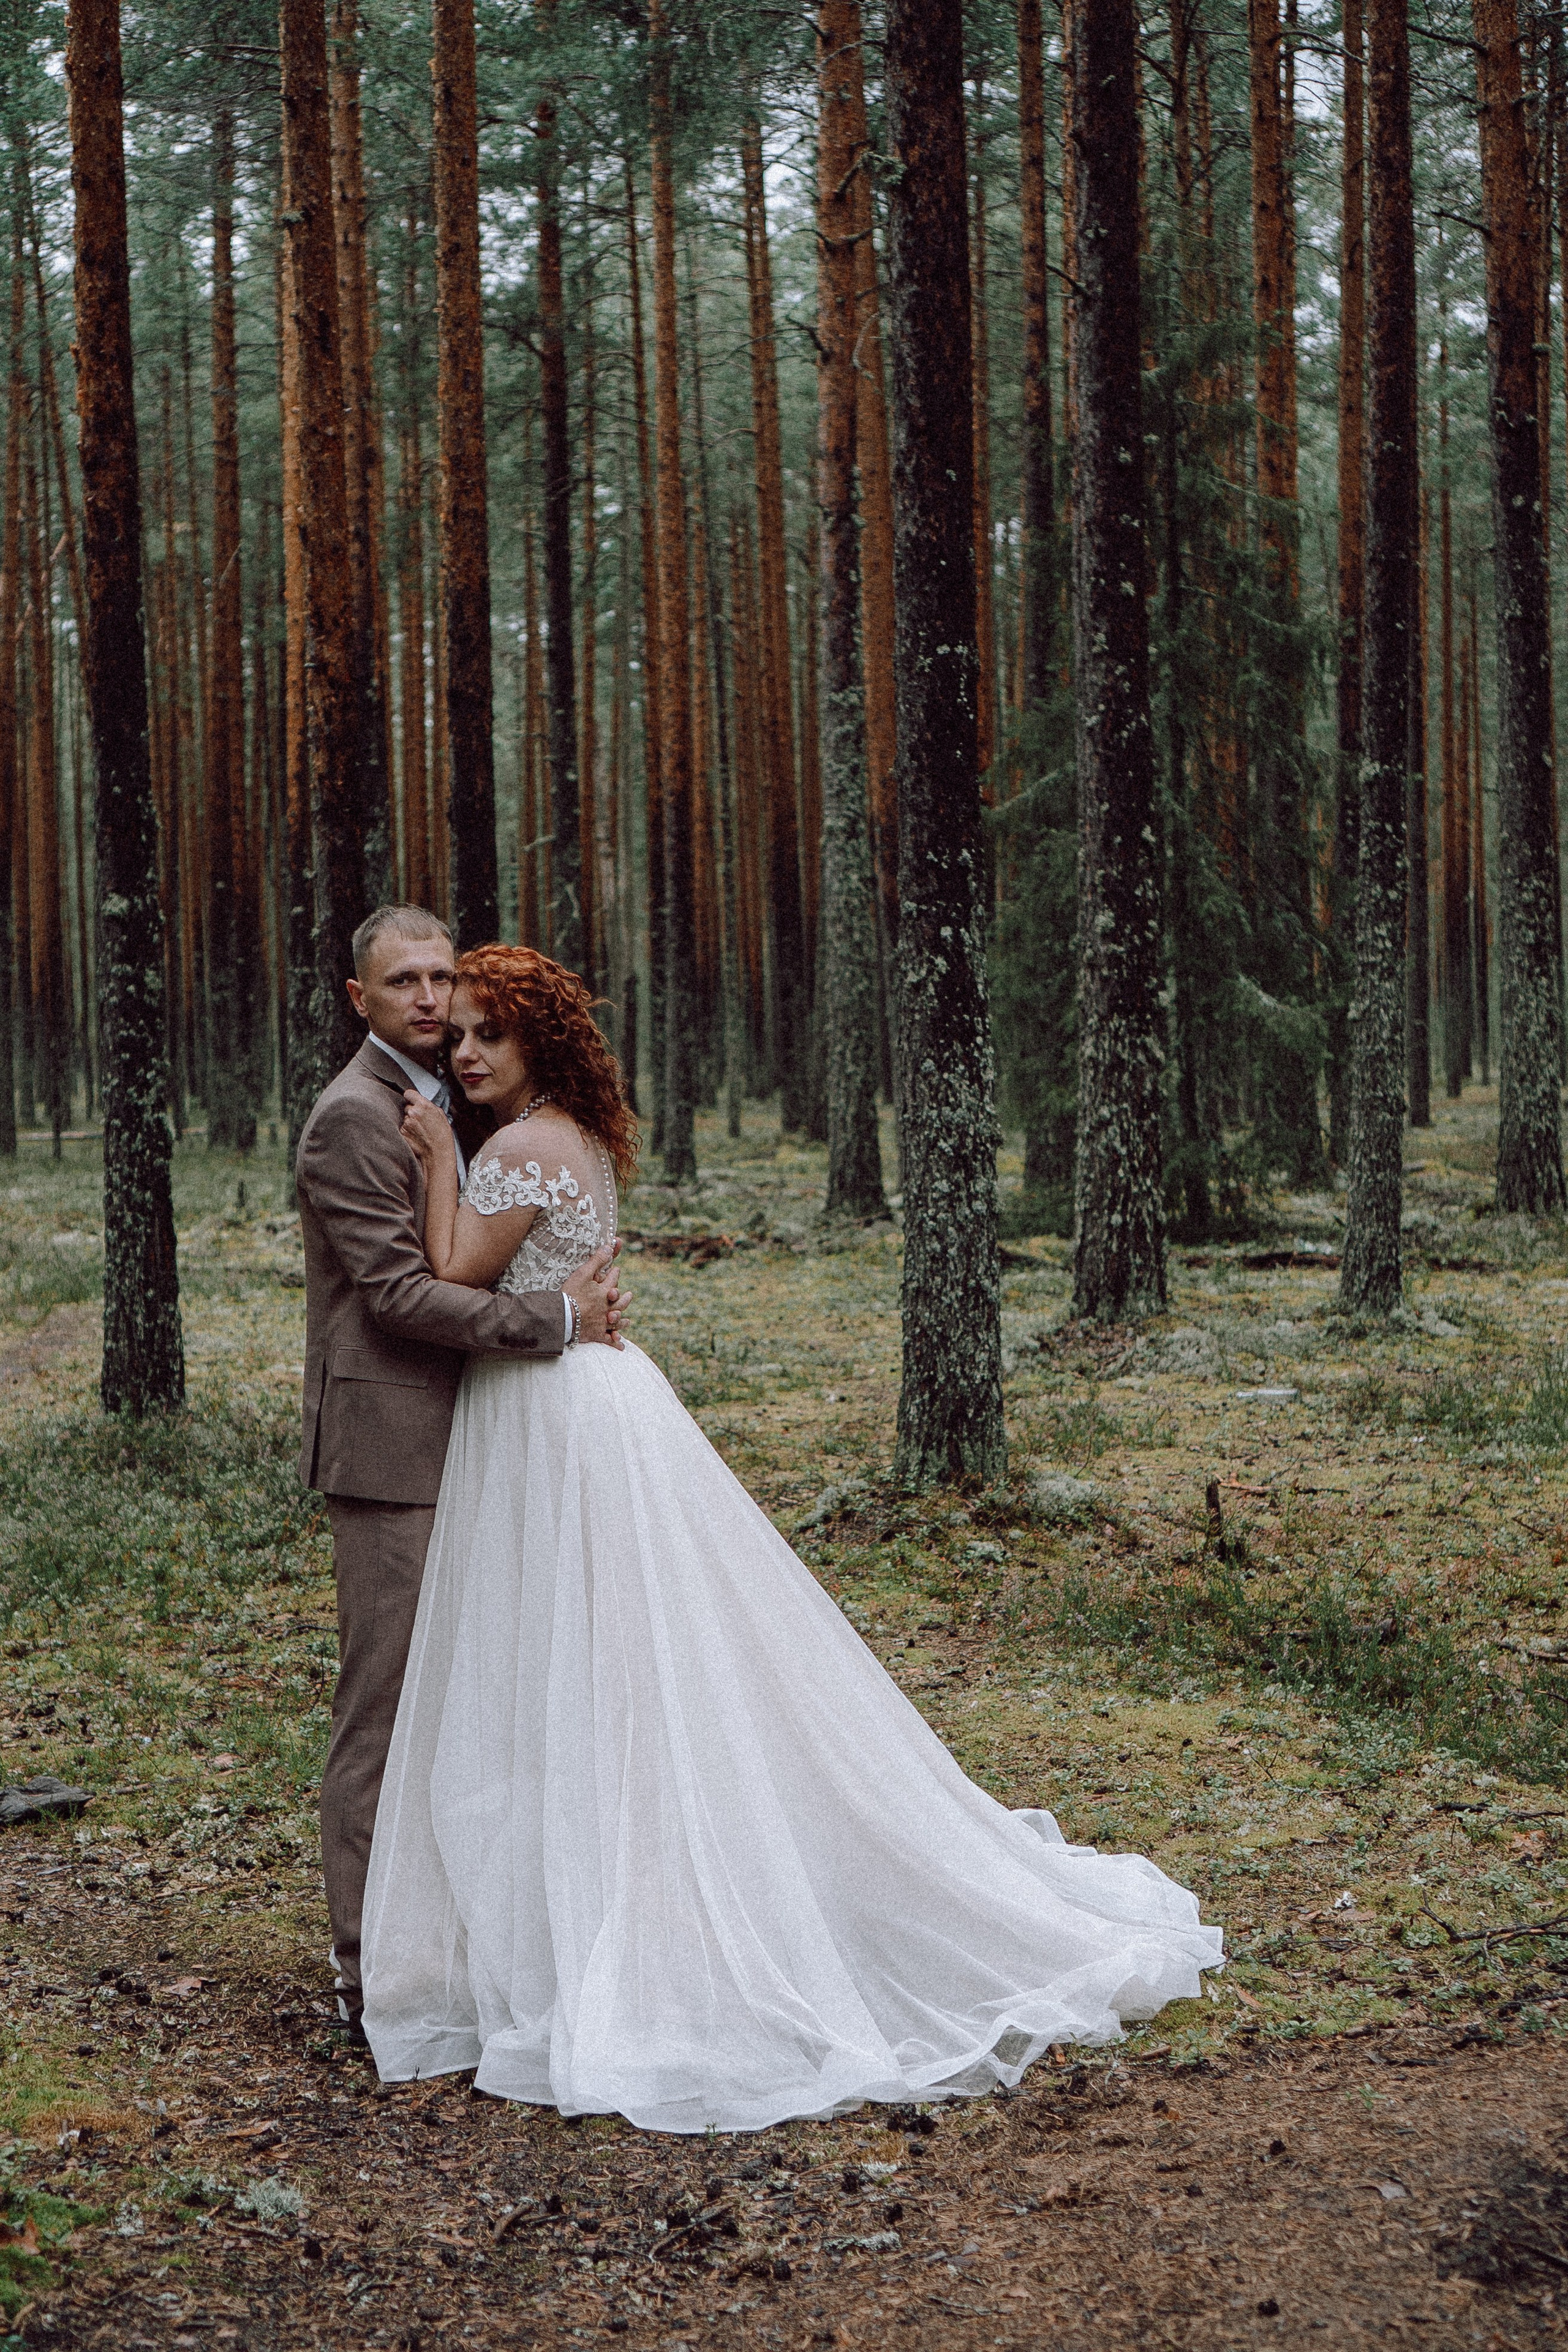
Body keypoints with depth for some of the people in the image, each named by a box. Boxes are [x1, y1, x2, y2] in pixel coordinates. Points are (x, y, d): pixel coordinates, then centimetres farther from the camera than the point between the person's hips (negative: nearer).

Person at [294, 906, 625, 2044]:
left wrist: (581, 1296, 6)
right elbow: (395, 1290, -19)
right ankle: (372, 1974, 3)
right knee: (388, 1707, -5)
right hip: (391, 1448, -10)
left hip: (453, 1441, 10)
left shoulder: (440, 1104, 17)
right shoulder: (355, 1116, -13)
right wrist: (555, 1318, -18)